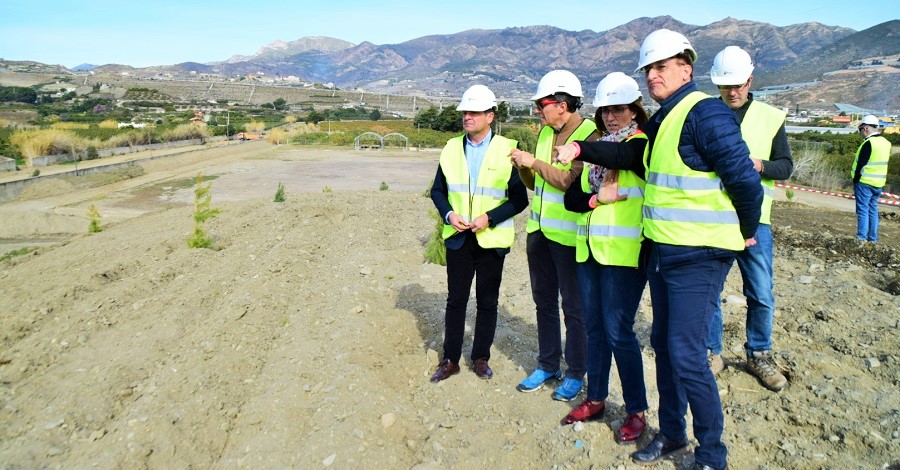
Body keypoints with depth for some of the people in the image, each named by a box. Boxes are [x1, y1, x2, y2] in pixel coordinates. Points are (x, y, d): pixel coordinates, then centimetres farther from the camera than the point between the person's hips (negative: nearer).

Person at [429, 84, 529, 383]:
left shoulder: (508, 150, -7)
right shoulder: (452, 148, 6)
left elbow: (520, 199, -6)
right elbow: (437, 190, 11)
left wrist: (490, 218, -18)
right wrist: (449, 214, -7)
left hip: (491, 239, -3)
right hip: (458, 237, 3)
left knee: (487, 301, 9)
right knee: (455, 299, 9)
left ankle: (481, 358, 25)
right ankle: (450, 359, 21)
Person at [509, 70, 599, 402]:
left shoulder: (590, 134, -12)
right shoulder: (546, 132, 11)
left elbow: (572, 181, -24)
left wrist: (534, 162, -17)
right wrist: (522, 167, -3)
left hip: (568, 234, -8)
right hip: (539, 230, 8)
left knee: (573, 307, 4)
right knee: (544, 302, 16)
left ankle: (576, 374, 19)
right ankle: (547, 366, 30)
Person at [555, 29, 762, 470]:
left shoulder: (705, 114, -15)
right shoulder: (660, 121, 13)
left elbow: (745, 179, -17)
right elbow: (626, 154, 17)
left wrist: (745, 233, -4)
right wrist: (579, 149, 4)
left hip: (698, 257, -9)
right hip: (663, 251, 9)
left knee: (686, 355, -6)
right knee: (664, 345, 16)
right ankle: (671, 434, 34)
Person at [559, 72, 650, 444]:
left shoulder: (643, 145, -2)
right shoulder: (596, 148, 16)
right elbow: (571, 198, 8)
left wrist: (581, 151, -35)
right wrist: (598, 198, -9)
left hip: (624, 253, -7)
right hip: (590, 249, 7)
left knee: (618, 331, -5)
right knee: (595, 328, 14)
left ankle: (637, 410, 12)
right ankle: (595, 399, 28)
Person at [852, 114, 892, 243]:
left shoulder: (869, 143, -15)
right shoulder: (885, 143, 11)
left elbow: (861, 164, -15)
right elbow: (881, 163, 15)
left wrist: (855, 182, -8)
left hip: (865, 182, -8)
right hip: (878, 184, 8)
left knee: (863, 210, -4)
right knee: (873, 210, 13)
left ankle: (862, 238, -5)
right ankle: (873, 238, 15)